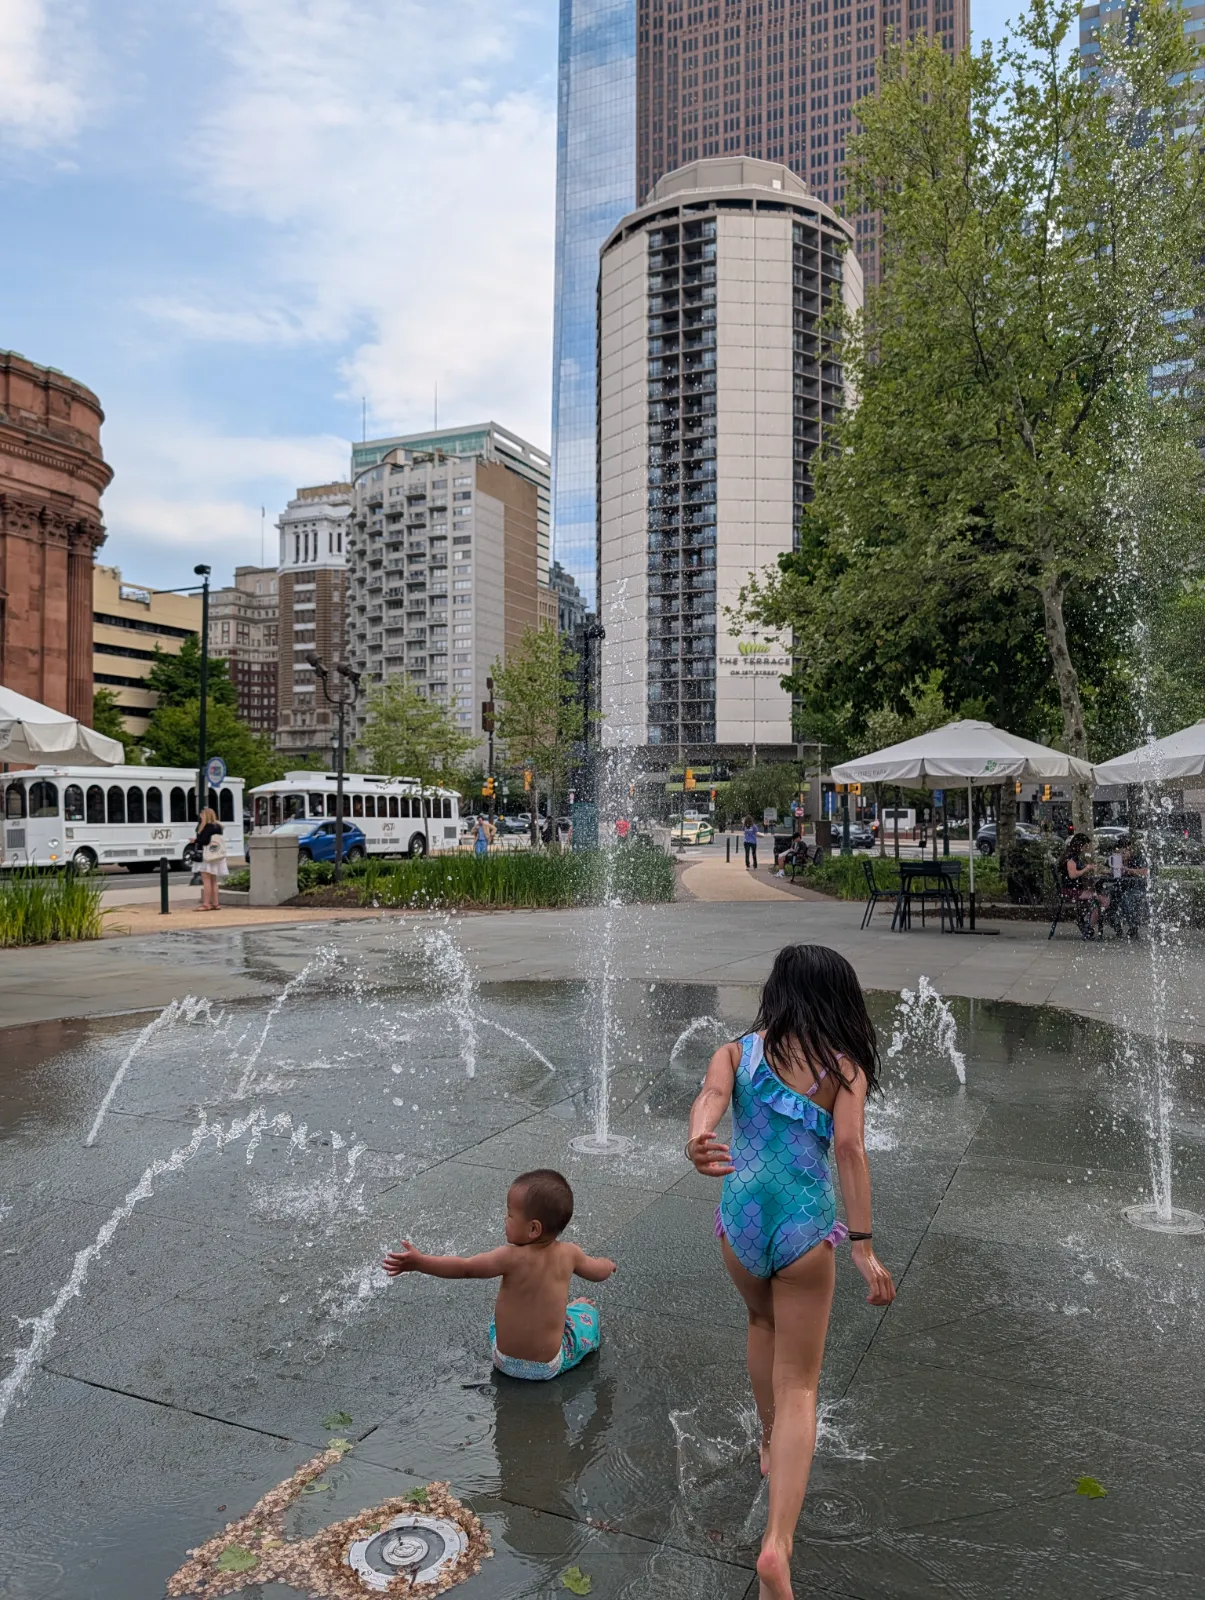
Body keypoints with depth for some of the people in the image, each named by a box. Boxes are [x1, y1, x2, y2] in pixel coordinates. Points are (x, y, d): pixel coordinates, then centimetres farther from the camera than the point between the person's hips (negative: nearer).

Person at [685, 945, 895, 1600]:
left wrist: (698, 1138, -38)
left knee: (762, 1322, 34)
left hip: (739, 1220, 3)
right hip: (806, 1230, -3)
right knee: (798, 1388, 8)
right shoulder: (844, 1066, -3)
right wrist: (862, 1245, -17)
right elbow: (849, 1147, -16)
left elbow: (711, 1093, -18)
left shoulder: (737, 1051, 3)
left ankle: (770, 1445, 51)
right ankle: (777, 1545, -5)